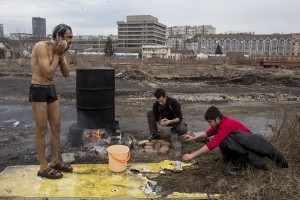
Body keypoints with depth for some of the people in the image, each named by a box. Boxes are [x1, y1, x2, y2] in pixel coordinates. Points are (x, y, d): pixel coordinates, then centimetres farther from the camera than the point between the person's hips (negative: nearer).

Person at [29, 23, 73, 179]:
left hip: (51, 90, 8)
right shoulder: (41, 46, -18)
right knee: (41, 130, -1)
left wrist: (61, 55, -6)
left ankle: (55, 162, 25)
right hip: (38, 90, -8)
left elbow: (66, 74, 4)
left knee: (56, 127, 11)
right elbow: (48, 73, -23)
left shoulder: (60, 50, 6)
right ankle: (43, 168, 10)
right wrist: (57, 54, -15)